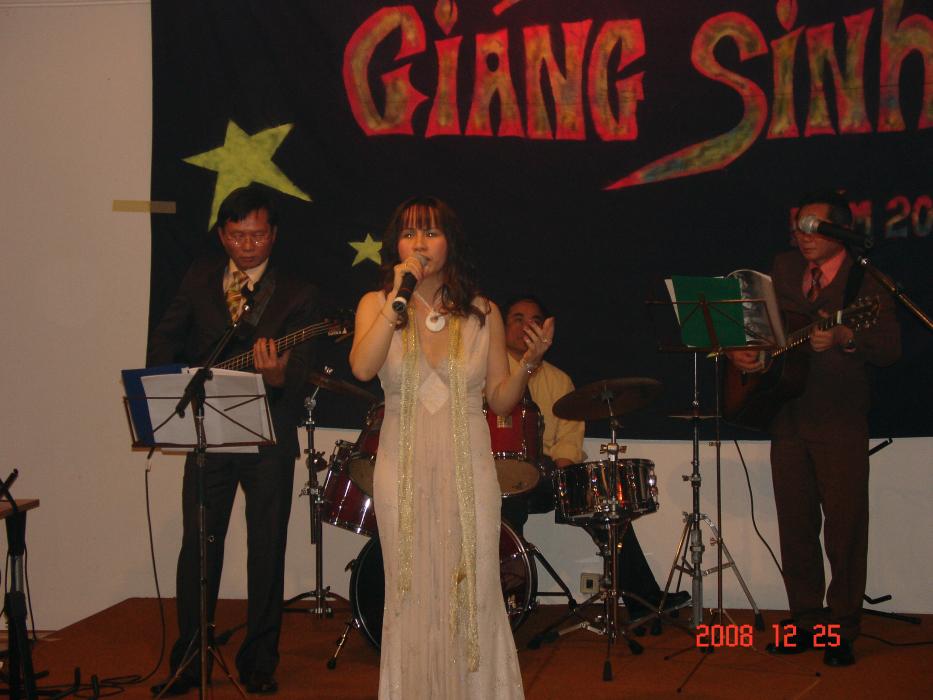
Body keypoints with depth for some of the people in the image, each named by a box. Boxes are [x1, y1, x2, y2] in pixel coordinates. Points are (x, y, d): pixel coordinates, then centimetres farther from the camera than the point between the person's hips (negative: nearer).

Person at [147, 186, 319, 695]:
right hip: (206, 431, 2)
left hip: (269, 440, -2)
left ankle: (258, 662, 18)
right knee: (198, 548, 4)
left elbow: (301, 375, -11)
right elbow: (164, 340, 16)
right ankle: (188, 661, 18)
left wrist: (277, 377, -33)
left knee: (267, 552, 4)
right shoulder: (199, 279, 9)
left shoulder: (297, 295, -2)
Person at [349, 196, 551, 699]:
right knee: (412, 596, 8)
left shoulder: (482, 313, 2)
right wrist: (397, 298, -19)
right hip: (403, 471, 0)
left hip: (468, 470, 0)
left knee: (471, 595, 2)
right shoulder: (377, 305, 1)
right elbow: (362, 368, -19)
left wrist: (529, 362, -12)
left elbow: (501, 400, 5)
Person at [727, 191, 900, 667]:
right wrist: (739, 351, -2)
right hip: (787, 417, 5)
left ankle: (840, 631, 8)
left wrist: (844, 339, -31)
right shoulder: (783, 269, 11)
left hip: (841, 423, -5)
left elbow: (889, 351, -14)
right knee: (795, 525, 10)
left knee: (844, 529, -2)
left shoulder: (865, 281, -5)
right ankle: (805, 622, 21)